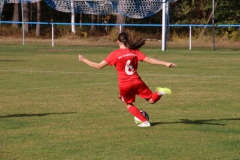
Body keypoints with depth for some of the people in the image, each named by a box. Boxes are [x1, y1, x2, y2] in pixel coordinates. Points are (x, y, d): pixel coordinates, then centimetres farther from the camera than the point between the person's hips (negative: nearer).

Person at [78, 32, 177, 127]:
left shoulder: (115, 54, -7)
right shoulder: (135, 52, 1)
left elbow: (99, 66, -5)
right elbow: (149, 60, -5)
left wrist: (83, 60, 5)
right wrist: (165, 63, -3)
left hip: (124, 85, -2)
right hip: (136, 82, 2)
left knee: (129, 104, 22)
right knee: (151, 100, 13)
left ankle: (145, 122, 9)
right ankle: (159, 92, -20)